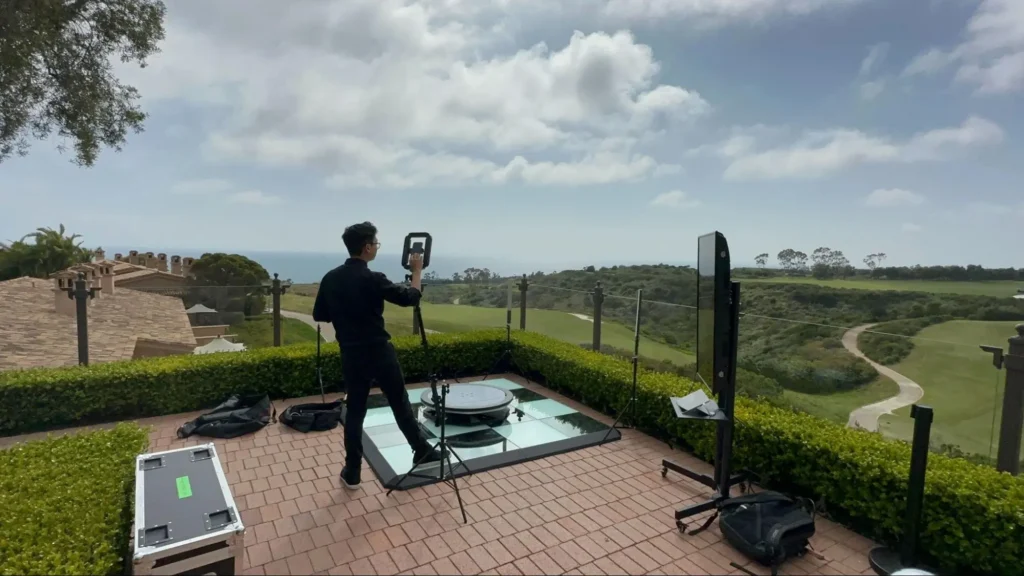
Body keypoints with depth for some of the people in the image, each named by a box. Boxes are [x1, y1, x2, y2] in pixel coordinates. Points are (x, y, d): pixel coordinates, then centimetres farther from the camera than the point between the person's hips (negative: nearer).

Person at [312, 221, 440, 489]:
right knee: (401, 404, 11)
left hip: (350, 354, 4)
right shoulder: (373, 279, -16)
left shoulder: (330, 279, 0)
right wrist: (417, 270, 6)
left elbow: (319, 315, 9)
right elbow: (410, 297, -8)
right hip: (379, 351, -4)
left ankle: (352, 473, 19)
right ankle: (422, 451, 26)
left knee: (355, 411, 13)